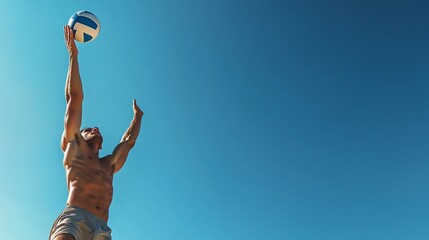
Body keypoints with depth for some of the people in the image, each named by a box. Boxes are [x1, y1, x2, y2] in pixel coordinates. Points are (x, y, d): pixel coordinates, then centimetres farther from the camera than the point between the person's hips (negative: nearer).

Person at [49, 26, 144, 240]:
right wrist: (73, 54, 26)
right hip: (73, 218, -4)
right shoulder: (74, 147, 25)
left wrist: (137, 115, 63)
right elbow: (75, 97, 24)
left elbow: (129, 140, 50)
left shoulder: (108, 165, 35)